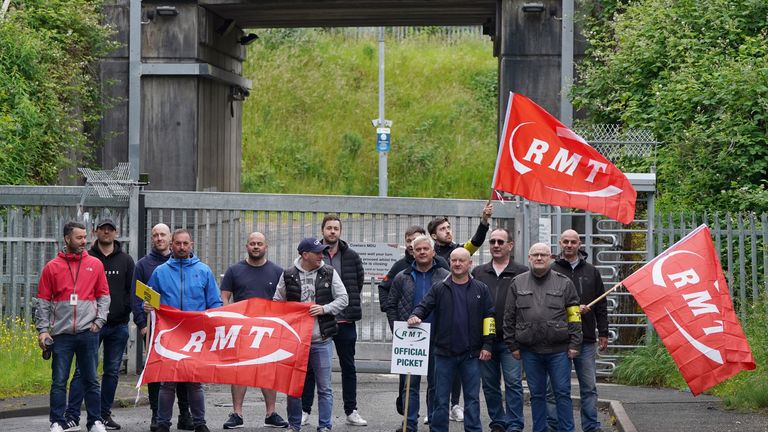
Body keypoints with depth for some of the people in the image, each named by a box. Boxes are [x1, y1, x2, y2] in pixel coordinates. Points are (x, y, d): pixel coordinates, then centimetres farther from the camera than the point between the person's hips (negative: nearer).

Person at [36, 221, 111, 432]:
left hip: (88, 333, 1)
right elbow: (43, 302, 4)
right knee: (59, 381, 0)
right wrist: (43, 329, -3)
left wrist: (99, 321, -1)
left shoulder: (95, 265, 7)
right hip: (61, 334, -1)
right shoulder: (52, 267, 3)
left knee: (91, 380, 5)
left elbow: (104, 296, 11)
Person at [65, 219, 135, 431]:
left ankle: (105, 414, 16)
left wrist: (125, 311, -5)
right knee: (83, 370, -7)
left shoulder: (126, 260, 10)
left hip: (118, 325, 3)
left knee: (112, 372, 7)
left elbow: (133, 291, 9)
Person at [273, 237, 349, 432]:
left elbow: (343, 299, 3)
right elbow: (277, 303, 8)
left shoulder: (329, 273, 1)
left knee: (324, 387, 1)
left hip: (321, 340, 0)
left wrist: (324, 309, -12)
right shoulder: (288, 276, 1)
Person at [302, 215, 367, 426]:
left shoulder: (351, 256, 3)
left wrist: (350, 304, 10)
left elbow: (359, 281, 15)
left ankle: (351, 411, 15)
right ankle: (304, 410, 10)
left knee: (348, 367, 8)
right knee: (310, 367, 4)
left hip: (345, 321, 2)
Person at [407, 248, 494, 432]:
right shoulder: (439, 288, 4)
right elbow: (424, 306, 3)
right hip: (444, 353, 0)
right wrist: (416, 315, -20)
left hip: (471, 354, 0)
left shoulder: (480, 289, 5)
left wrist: (487, 345, 0)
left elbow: (489, 317, 6)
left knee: (472, 397, 3)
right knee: (441, 398, 5)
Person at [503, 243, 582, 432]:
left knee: (562, 393, 0)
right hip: (530, 350, 2)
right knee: (537, 394, 10)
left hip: (558, 350, -2)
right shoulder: (518, 283, 8)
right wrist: (512, 345, 4)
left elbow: (574, 316, 3)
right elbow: (509, 317, 9)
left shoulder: (564, 283, 4)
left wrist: (574, 344, -4)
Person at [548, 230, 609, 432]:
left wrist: (603, 332, 9)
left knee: (589, 388, 6)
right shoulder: (551, 271, 0)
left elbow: (601, 305, 14)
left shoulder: (591, 272, 12)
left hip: (586, 339, 3)